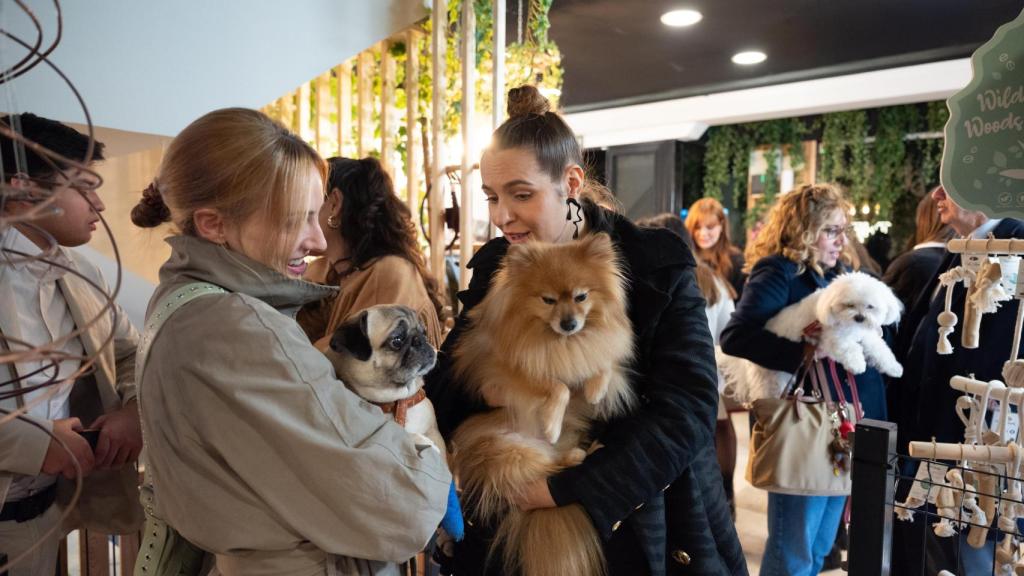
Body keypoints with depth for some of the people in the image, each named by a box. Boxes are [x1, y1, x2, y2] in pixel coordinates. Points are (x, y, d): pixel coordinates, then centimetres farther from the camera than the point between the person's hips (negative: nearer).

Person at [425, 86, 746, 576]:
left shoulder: (658, 267, -13)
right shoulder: (493, 269, -1)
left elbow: (688, 409, -20)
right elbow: (447, 390, -5)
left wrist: (567, 489, -23)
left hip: (645, 525, -3)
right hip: (521, 523, 4)